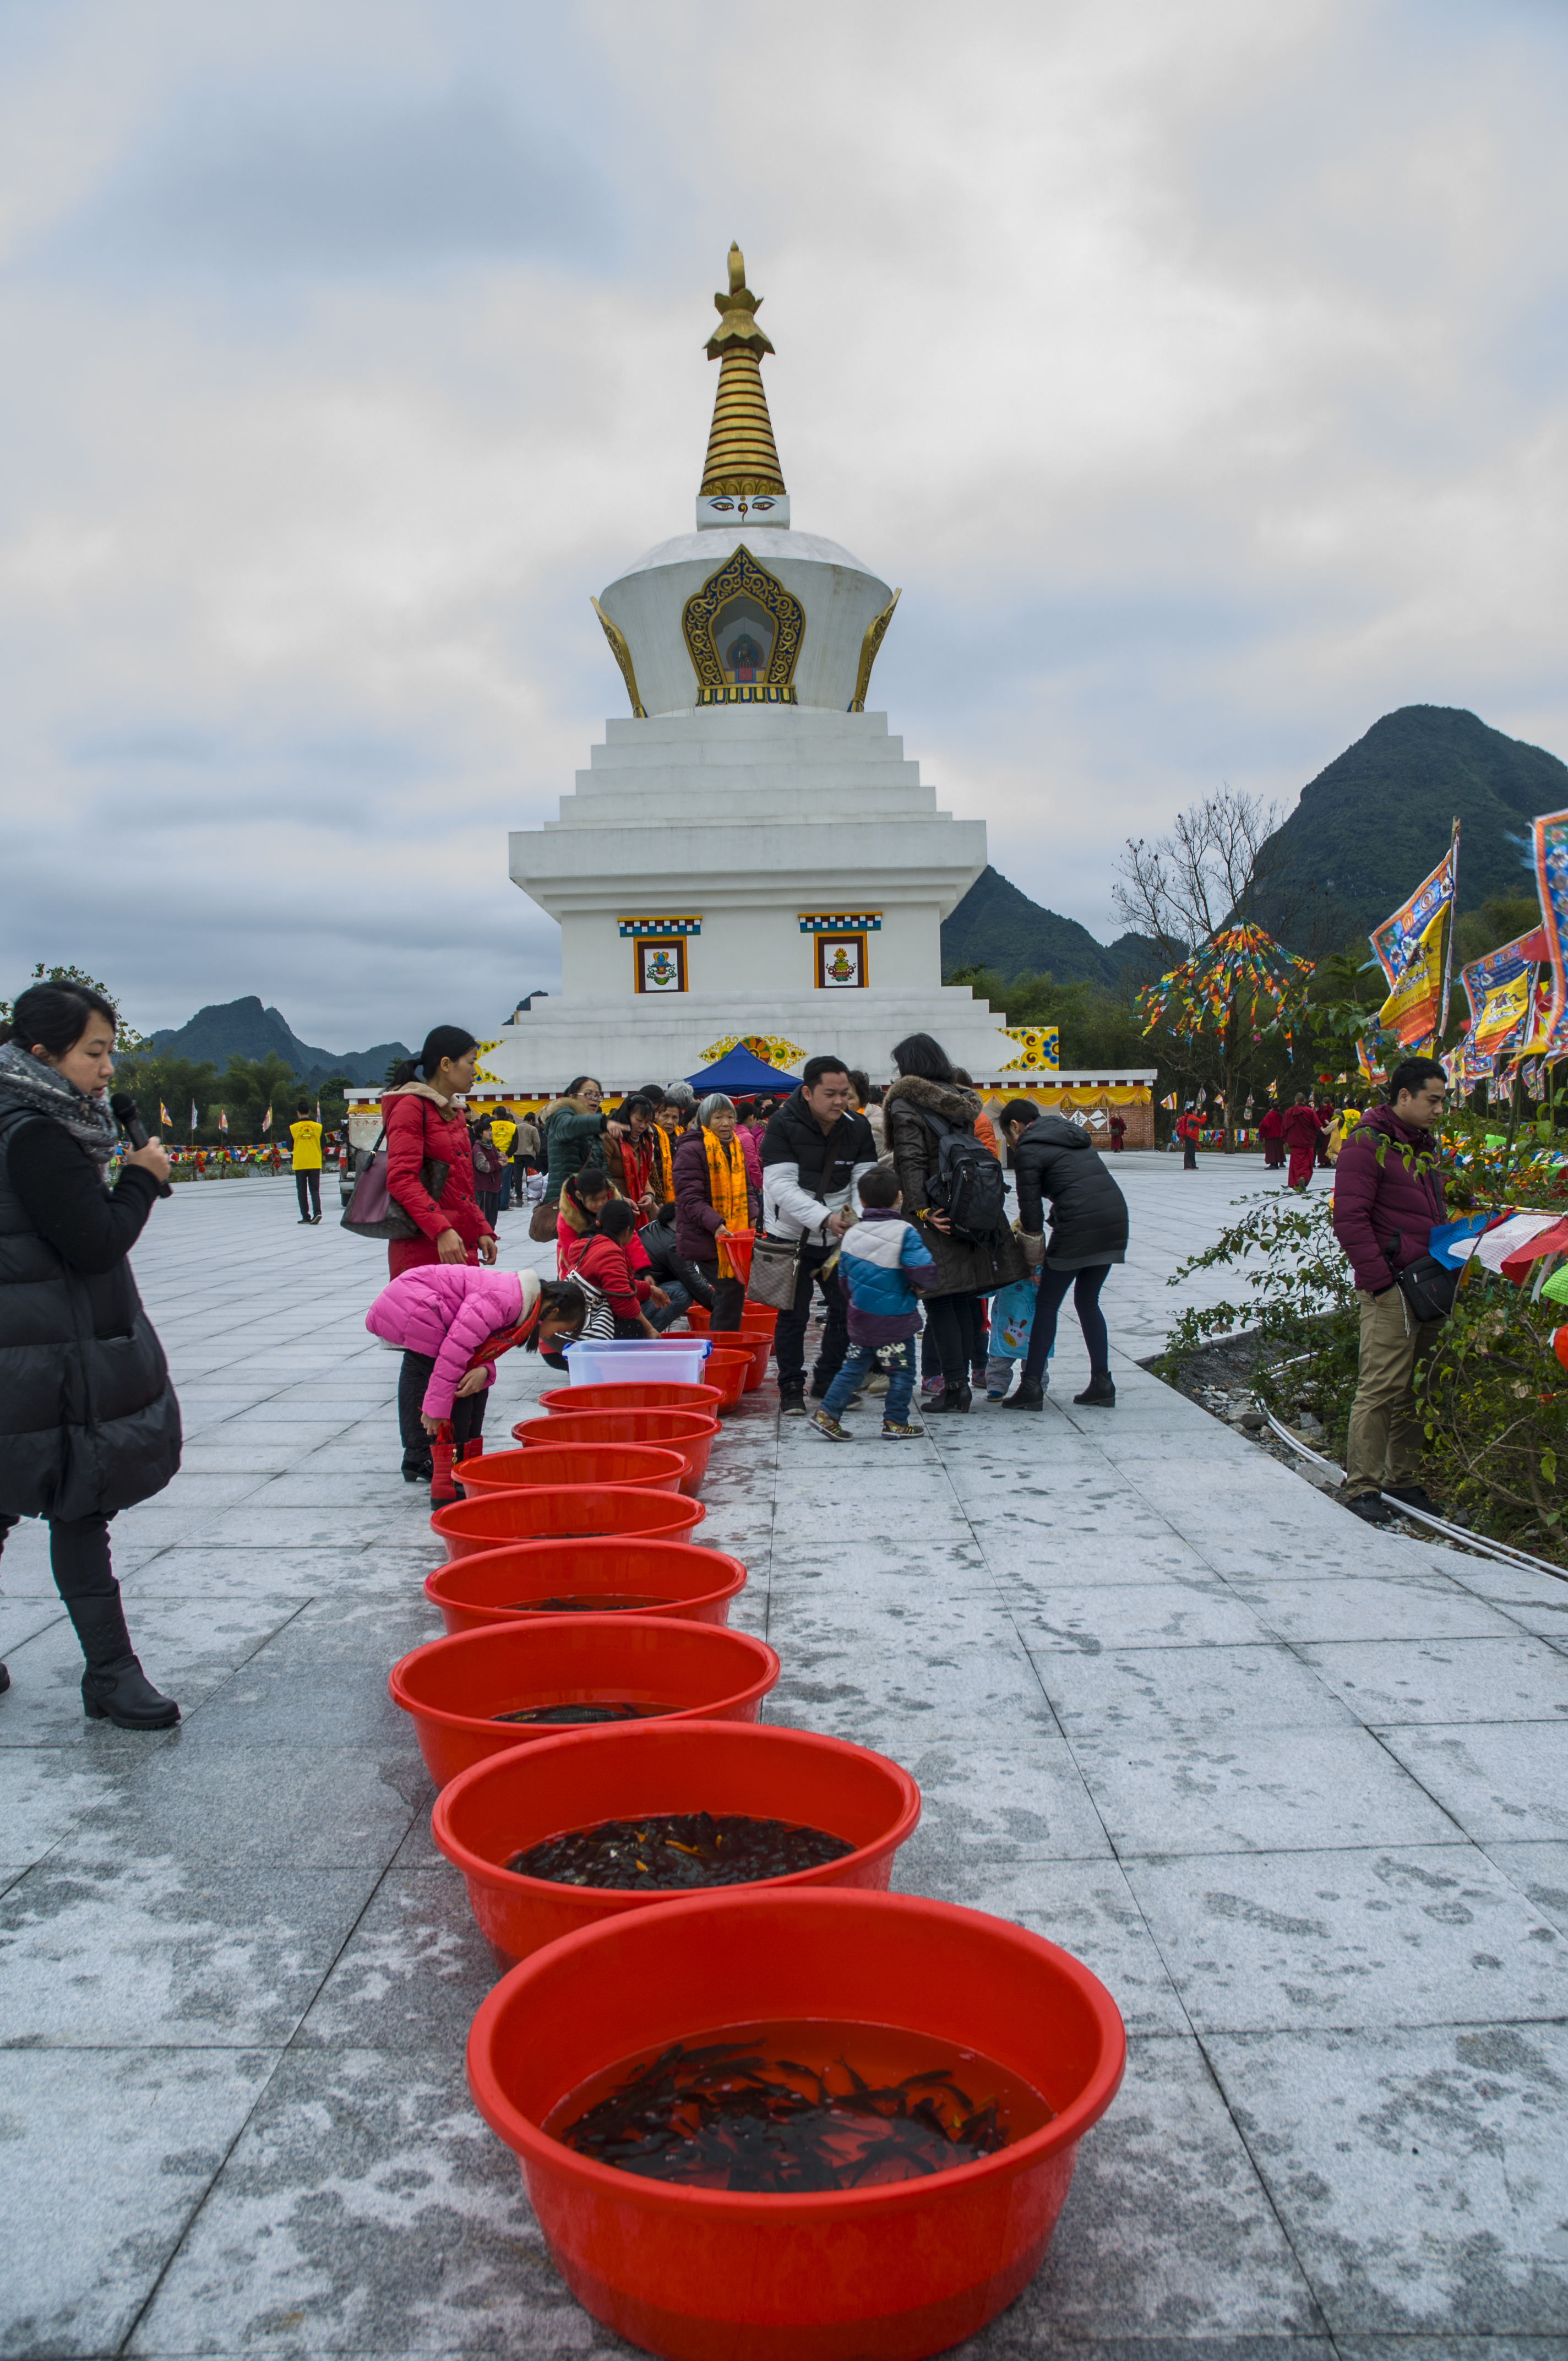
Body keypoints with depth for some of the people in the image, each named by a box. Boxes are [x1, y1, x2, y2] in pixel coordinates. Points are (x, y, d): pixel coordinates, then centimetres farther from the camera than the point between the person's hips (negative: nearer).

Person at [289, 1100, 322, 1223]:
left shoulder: (293, 1128, -5)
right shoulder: (318, 1127, -2)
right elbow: (323, 1146, 4)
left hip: (300, 1164, -1)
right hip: (315, 1164, 1)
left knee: (302, 1191, 8)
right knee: (315, 1190, 6)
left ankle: (306, 1217, 7)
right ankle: (317, 1212, -15)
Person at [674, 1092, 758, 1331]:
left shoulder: (735, 1148, 15)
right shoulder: (691, 1150, -11)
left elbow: (744, 1189, 19)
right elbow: (689, 1198, -17)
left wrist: (753, 1216, 0)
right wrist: (715, 1224, -29)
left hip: (733, 1237, 8)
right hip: (704, 1238, -8)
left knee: (734, 1289, 10)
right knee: (731, 1290, -12)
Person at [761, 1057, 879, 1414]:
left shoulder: (858, 1127, -2)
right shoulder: (782, 1125, -16)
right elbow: (781, 1186, -23)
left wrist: (857, 1218, -28)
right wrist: (825, 1218, -33)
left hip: (839, 1237, 4)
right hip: (791, 1236, -4)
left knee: (847, 1308, 5)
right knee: (793, 1314, 0)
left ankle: (829, 1381, 23)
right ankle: (791, 1388, 14)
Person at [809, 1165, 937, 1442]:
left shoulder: (851, 1235, 4)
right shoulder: (904, 1233, -15)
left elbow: (844, 1279, 12)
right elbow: (923, 1270, -23)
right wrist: (921, 1289, -2)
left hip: (861, 1319, 6)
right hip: (896, 1322, -6)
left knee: (853, 1367, 16)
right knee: (902, 1372, 8)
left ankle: (827, 1414, 12)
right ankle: (895, 1423, 13)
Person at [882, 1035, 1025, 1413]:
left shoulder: (905, 1104, -6)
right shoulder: (963, 1100, 14)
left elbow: (911, 1162, -16)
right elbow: (978, 1152, 13)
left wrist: (921, 1211, -19)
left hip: (936, 1216, -6)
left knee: (940, 1302, -1)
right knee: (965, 1299, 12)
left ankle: (955, 1384, -2)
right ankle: (963, 1380, 16)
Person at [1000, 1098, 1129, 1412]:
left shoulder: (1028, 1150, 0)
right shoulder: (1073, 1133, 24)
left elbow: (1030, 1206, -2)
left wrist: (1035, 1258, 10)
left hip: (1079, 1224, -8)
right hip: (1115, 1217, 8)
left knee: (1047, 1303, 3)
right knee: (1087, 1301, 19)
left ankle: (1032, 1387, 2)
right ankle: (1102, 1385, 17)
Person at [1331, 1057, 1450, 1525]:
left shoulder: (1426, 1145, 19)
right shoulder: (1367, 1144, -8)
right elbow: (1350, 1220, -14)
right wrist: (1379, 1281, -16)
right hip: (1389, 1292, -8)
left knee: (1416, 1387, 11)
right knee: (1382, 1386, -8)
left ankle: (1402, 1478, 20)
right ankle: (1362, 1486, -2)